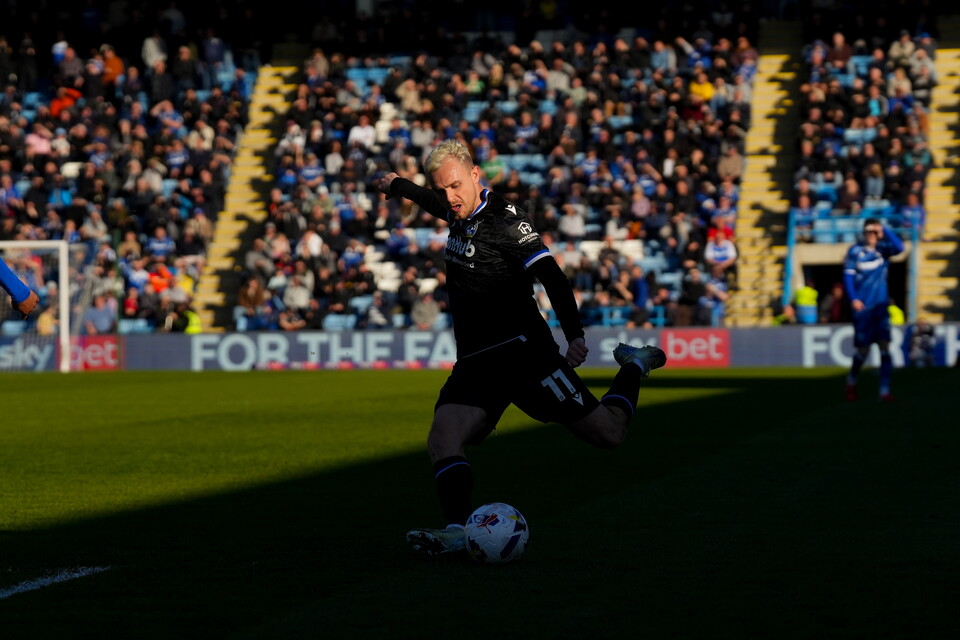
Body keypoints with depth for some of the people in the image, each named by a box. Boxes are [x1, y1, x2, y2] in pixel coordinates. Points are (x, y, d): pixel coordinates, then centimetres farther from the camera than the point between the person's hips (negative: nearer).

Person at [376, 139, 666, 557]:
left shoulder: (504, 220, -11)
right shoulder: (459, 214, 12)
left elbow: (551, 276, -18)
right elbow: (433, 201, 38)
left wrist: (574, 334, -29)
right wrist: (398, 186, 58)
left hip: (524, 352, -7)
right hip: (475, 365, 7)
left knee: (607, 434, -6)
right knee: (442, 441, -17)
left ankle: (634, 368, 20)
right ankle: (458, 530, -21)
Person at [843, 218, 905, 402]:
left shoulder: (883, 248, 3)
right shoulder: (855, 251, -2)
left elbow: (899, 247, -16)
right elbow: (848, 276, -2)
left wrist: (885, 231, -21)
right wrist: (853, 299, -12)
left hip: (881, 306, 2)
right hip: (862, 307, -2)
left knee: (884, 347, -9)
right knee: (863, 350, 3)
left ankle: (885, 391, -9)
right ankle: (851, 382, 30)